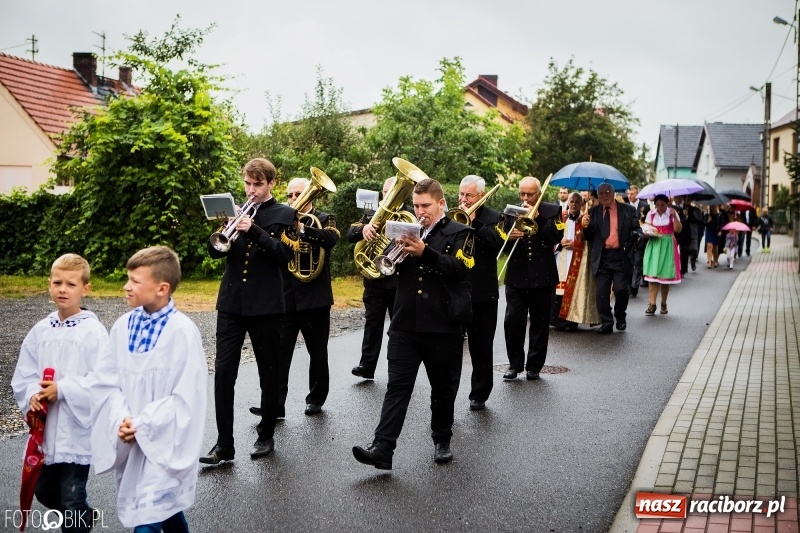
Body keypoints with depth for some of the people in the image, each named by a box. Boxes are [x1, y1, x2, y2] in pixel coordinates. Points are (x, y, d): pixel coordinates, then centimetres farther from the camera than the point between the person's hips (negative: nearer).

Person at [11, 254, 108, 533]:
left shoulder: (94, 331, -12)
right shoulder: (41, 330, 4)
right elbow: (23, 374, 6)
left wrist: (62, 390, -22)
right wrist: (32, 395, -13)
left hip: (76, 429, -6)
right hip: (45, 428, 6)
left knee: (72, 497, 1)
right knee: (44, 490, 21)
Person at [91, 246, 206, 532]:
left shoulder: (183, 331, -16)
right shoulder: (123, 325, 1)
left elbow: (186, 397, -17)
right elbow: (106, 381, 4)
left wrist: (142, 426, -17)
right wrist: (120, 419, -12)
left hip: (163, 444, -5)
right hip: (128, 441, 6)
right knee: (164, 507, 19)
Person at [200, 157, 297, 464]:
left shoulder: (284, 215, 2)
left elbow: (285, 253, -12)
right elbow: (215, 252, 9)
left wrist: (254, 231, -24)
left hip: (265, 304, -3)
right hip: (231, 302, 3)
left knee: (268, 373, 8)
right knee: (223, 371, -3)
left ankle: (266, 435, 23)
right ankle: (224, 444, 2)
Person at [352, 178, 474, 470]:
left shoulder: (459, 233, 1)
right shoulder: (410, 231, 15)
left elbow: (460, 268, -15)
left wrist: (425, 252, -26)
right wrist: (399, 249, -11)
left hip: (443, 325, -3)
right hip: (406, 323, 3)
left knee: (442, 388, 11)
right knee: (397, 387, -3)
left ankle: (442, 440, 28)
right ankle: (382, 448, -9)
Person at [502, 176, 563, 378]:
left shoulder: (552, 211, 2)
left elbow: (557, 236, -13)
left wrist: (537, 217, -18)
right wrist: (509, 237, -14)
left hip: (542, 277, -1)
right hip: (516, 276, 2)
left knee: (540, 323, 6)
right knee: (512, 322, -2)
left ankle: (534, 366, 16)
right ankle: (515, 364, 11)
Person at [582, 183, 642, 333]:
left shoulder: (628, 210, 5)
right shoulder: (594, 212, 10)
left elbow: (637, 230, 6)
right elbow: (590, 237, 10)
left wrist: (636, 235, -16)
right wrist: (586, 227, -11)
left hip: (621, 257, -2)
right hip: (601, 258, 2)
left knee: (621, 290, -6)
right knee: (602, 292, 1)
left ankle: (621, 318, 20)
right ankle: (606, 323, 11)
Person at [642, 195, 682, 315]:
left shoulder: (672, 213, 1)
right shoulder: (651, 214, 5)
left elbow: (678, 229, -10)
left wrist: (674, 216, -20)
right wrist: (648, 233, -17)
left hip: (667, 246, -1)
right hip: (654, 246, 1)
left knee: (666, 275, 3)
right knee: (652, 274, -9)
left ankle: (664, 303, 16)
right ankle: (652, 304, -10)